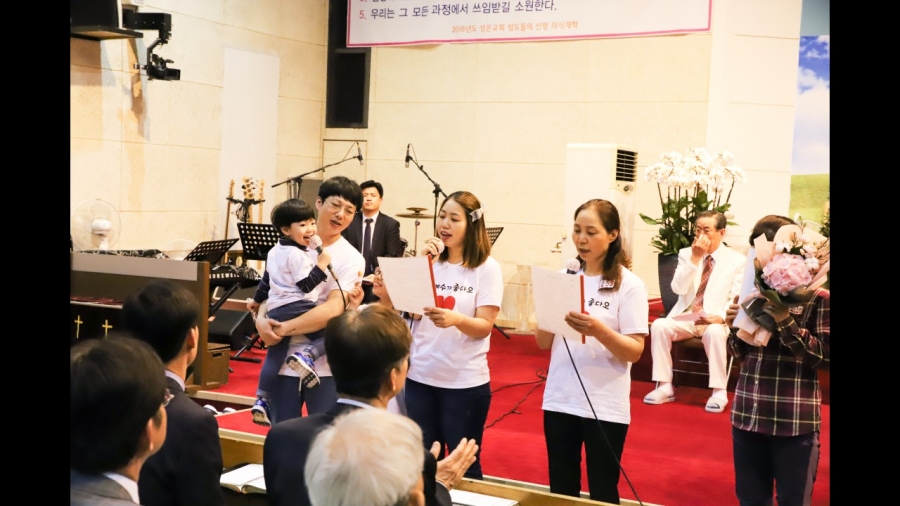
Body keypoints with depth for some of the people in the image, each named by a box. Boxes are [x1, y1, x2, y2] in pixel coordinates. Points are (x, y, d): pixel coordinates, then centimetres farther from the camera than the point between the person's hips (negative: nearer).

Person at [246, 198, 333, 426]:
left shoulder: (274, 252, 18)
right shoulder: (298, 255, -11)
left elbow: (265, 279, 29)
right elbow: (307, 285, -17)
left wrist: (256, 300, 42)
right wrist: (322, 264, -12)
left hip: (276, 310, 9)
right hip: (298, 308, -9)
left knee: (274, 355, 11)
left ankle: (261, 400, 7)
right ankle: (306, 355, -25)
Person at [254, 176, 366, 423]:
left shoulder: (351, 259, -5)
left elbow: (334, 309, -17)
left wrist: (284, 328, -21)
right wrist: (261, 319, -12)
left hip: (325, 365, -3)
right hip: (282, 358, 3)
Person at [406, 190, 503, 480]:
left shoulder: (487, 268, -7)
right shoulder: (431, 260, 4)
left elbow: (485, 326, -12)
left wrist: (456, 319, -32)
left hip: (465, 381, -4)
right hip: (421, 376, 4)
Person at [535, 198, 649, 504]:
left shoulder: (629, 285, -7)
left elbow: (635, 352, -12)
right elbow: (543, 343, 7)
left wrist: (598, 330, -28)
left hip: (605, 407, -4)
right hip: (559, 400, 4)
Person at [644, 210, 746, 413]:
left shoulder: (737, 260, 1)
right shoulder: (686, 254, 8)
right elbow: (678, 289, -6)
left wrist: (720, 317, -25)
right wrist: (694, 258, -14)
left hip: (715, 321, -3)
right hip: (685, 317, 3)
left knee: (714, 332, -36)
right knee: (659, 325, -26)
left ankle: (719, 392, -26)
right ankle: (665, 387, -19)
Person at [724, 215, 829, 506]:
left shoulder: (818, 298, -6)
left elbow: (826, 358, -10)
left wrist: (786, 323, -18)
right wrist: (736, 328, -5)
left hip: (795, 421, -5)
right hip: (747, 414, 5)